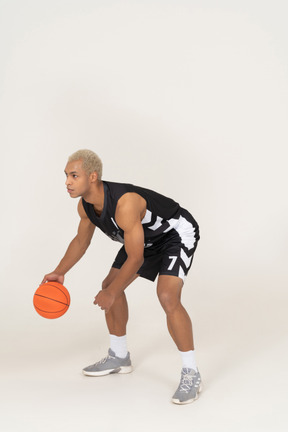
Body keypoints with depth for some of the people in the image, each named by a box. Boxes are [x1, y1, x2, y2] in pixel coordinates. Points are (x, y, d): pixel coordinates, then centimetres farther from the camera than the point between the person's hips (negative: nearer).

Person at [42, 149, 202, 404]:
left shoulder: (125, 204, -39)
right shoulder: (86, 205, -11)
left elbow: (135, 259, -32)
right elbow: (82, 240, 10)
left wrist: (111, 294, -23)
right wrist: (59, 272, 4)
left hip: (177, 232, -9)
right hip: (147, 237, 9)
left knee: (168, 296, -26)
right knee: (110, 285, 8)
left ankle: (191, 374, -13)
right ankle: (119, 357, 25)